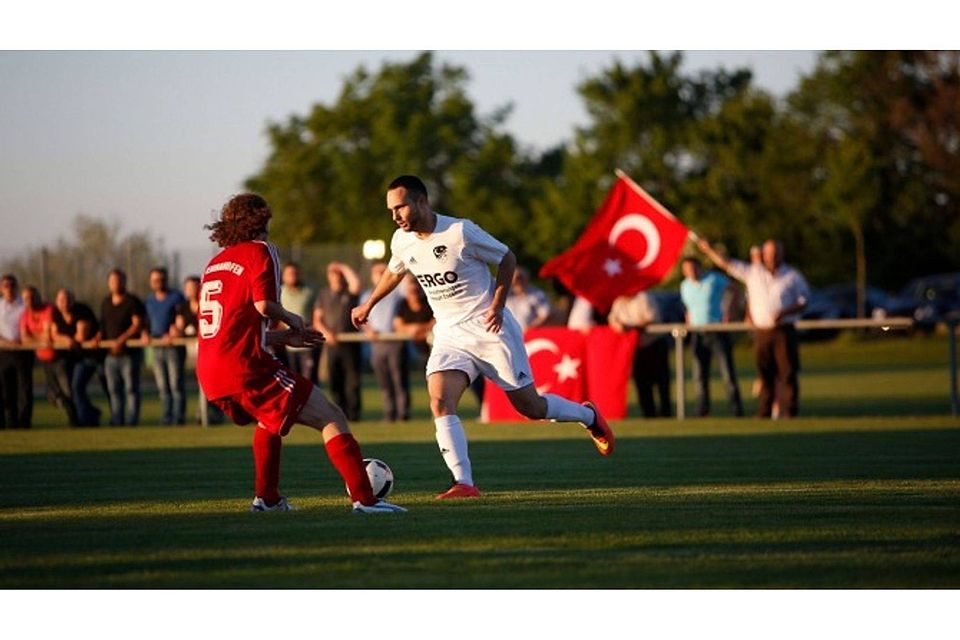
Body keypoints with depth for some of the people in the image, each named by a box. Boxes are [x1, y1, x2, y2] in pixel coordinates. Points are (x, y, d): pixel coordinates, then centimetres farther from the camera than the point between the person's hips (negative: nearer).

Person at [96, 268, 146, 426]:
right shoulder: (106, 303, 16)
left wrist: (122, 339, -21)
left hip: (130, 352, -7)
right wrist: (99, 336, 3)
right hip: (111, 353, 7)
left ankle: (131, 421, -5)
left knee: (131, 388, -5)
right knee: (113, 389, 8)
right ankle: (116, 421, 13)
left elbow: (137, 325, -13)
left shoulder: (132, 302, -5)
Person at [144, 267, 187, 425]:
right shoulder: (148, 301, 17)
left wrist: (173, 335, -20)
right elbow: (145, 322, 21)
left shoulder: (176, 297, -1)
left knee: (176, 384, -10)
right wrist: (145, 333, 1)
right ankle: (167, 418, 11)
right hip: (157, 347, 6)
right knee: (162, 387, 7)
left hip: (174, 346, -6)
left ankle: (179, 417, -10)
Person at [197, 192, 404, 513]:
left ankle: (266, 497, 37)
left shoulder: (215, 263, 24)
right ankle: (363, 498, -19)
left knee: (269, 417, 37)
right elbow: (264, 304, -15)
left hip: (209, 374, 8)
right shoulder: (259, 250, 1)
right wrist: (292, 319, 5)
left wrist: (284, 336, 30)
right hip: (245, 366, -8)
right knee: (331, 417, -7)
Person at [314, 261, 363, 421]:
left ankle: (353, 412, -3)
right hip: (332, 342, 3)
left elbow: (356, 284, -20)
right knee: (334, 381, 1)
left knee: (352, 380, -5)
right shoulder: (323, 294, 14)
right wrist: (325, 333, -7)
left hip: (350, 341, -3)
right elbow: (317, 319, 11)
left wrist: (344, 268, -8)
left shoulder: (349, 292, 5)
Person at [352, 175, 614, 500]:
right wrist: (368, 305, 33)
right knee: (440, 402, -20)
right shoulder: (401, 241, -1)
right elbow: (394, 272, 22)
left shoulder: (461, 232, -18)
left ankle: (588, 416, 32)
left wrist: (497, 306, -14)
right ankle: (464, 483, -23)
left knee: (530, 406, 3)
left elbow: (506, 259, -6)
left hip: (489, 328, -5)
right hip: (449, 334, 5)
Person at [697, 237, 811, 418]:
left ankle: (790, 412, -6)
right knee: (765, 375, 4)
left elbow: (803, 301, 4)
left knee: (788, 373, -7)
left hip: (784, 331, -2)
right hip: (762, 332, 2)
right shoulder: (752, 272, 10)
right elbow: (726, 264, 12)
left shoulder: (793, 276, 5)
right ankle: (764, 413, 9)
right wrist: (708, 250, 5)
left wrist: (784, 312, -11)